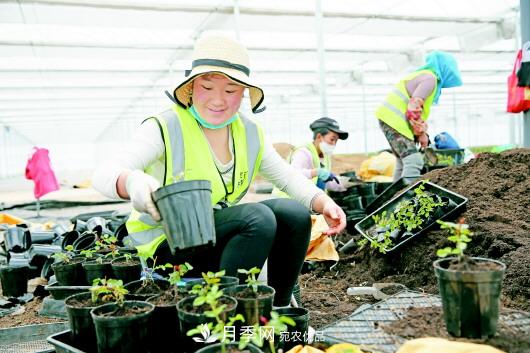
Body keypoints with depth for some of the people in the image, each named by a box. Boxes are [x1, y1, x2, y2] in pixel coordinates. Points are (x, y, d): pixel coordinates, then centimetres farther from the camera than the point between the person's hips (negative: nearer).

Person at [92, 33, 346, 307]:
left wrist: (324, 202, -11)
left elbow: (287, 176, 8)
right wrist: (130, 182, -50)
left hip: (220, 235, 6)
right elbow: (104, 174, -26)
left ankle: (279, 309, 2)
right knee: (258, 218, -28)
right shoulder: (166, 128, -15)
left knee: (294, 214, -14)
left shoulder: (250, 133, 2)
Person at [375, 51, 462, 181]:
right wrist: (421, 133, -10)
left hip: (389, 117, 11)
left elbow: (419, 110, 22)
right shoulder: (430, 78, -11)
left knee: (403, 162, 17)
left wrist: (421, 133, 13)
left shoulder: (423, 75, 22)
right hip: (395, 120, -11)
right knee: (414, 161, -16)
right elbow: (414, 107, -20)